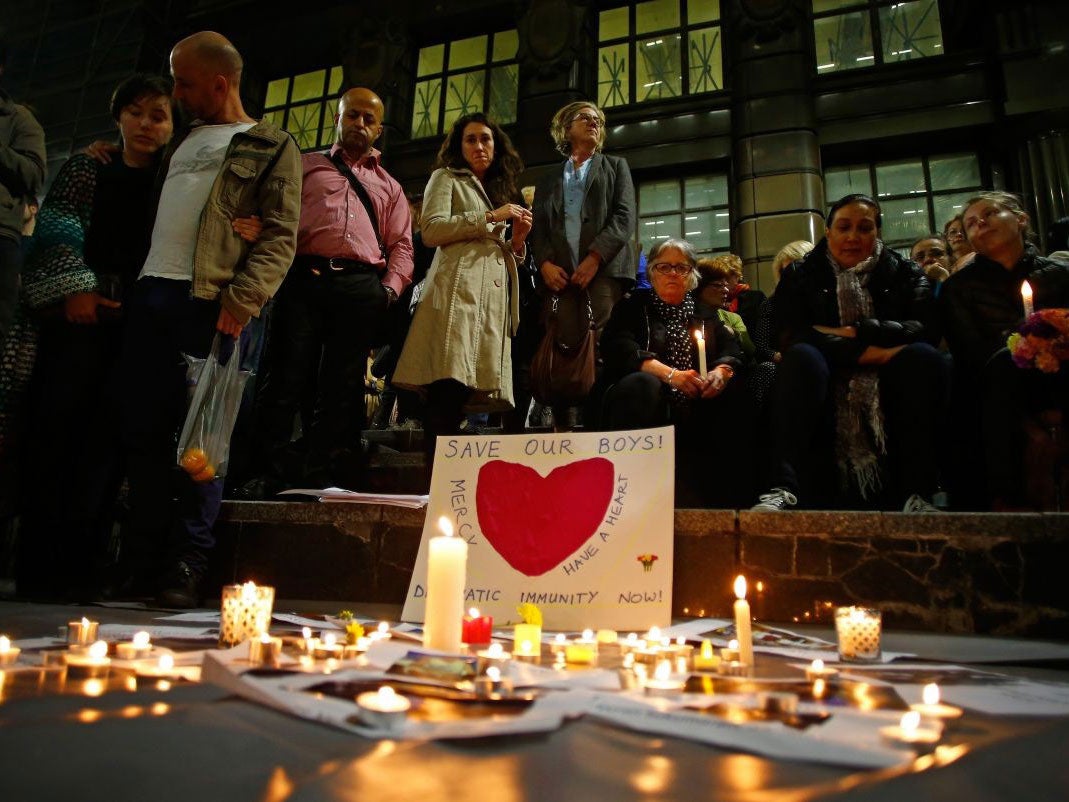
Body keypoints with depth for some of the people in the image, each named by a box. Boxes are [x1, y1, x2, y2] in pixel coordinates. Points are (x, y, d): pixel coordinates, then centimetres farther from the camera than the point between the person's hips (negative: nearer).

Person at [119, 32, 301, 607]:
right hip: (149, 294, 7)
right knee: (142, 432, 5)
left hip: (211, 303, -6)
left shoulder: (272, 147, 5)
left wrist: (242, 300, -18)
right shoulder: (183, 140, 26)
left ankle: (186, 567, 2)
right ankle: (142, 562, 15)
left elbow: (280, 237, -6)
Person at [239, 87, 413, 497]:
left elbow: (401, 245, 16)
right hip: (304, 279, -1)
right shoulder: (306, 166, 23)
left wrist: (390, 288, -2)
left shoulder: (389, 187, 27)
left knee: (342, 389, -3)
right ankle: (269, 476, -2)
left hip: (361, 287, 1)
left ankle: (321, 480, 0)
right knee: (284, 379, -7)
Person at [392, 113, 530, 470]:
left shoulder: (501, 192, 33)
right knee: (449, 386, -20)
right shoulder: (446, 178, 15)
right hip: (458, 289, -6)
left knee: (465, 391, -3)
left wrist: (517, 240, 10)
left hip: (494, 297, 6)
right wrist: (488, 217, -4)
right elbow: (431, 229, -3)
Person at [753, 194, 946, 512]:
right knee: (802, 356, -31)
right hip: (826, 397, -1)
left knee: (923, 356, -27)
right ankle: (784, 489, -41)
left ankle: (918, 493, -29)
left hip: (887, 398, 2)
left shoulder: (905, 274, 15)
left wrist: (853, 332, -11)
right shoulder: (800, 276, 11)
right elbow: (789, 336, -8)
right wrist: (867, 353, -14)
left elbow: (924, 330, -3)